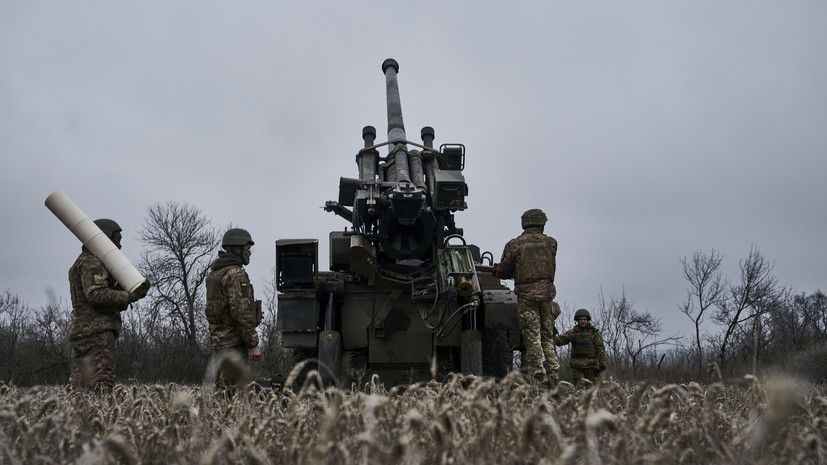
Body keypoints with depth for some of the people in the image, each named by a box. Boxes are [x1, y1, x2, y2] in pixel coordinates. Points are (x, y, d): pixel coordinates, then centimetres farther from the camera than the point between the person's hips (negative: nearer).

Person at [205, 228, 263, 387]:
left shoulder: (214, 273, 16)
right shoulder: (236, 274, -14)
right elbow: (241, 313, -21)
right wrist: (253, 344, -17)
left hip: (217, 341, 10)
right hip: (234, 342, -10)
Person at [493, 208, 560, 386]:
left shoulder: (514, 244, 0)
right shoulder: (550, 243, 9)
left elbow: (503, 272, 2)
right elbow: (549, 268, 14)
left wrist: (495, 269, 26)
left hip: (526, 293, -3)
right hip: (547, 292, 3)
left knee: (532, 338, -2)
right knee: (548, 338, 11)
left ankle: (539, 379, -5)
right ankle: (553, 380, 10)